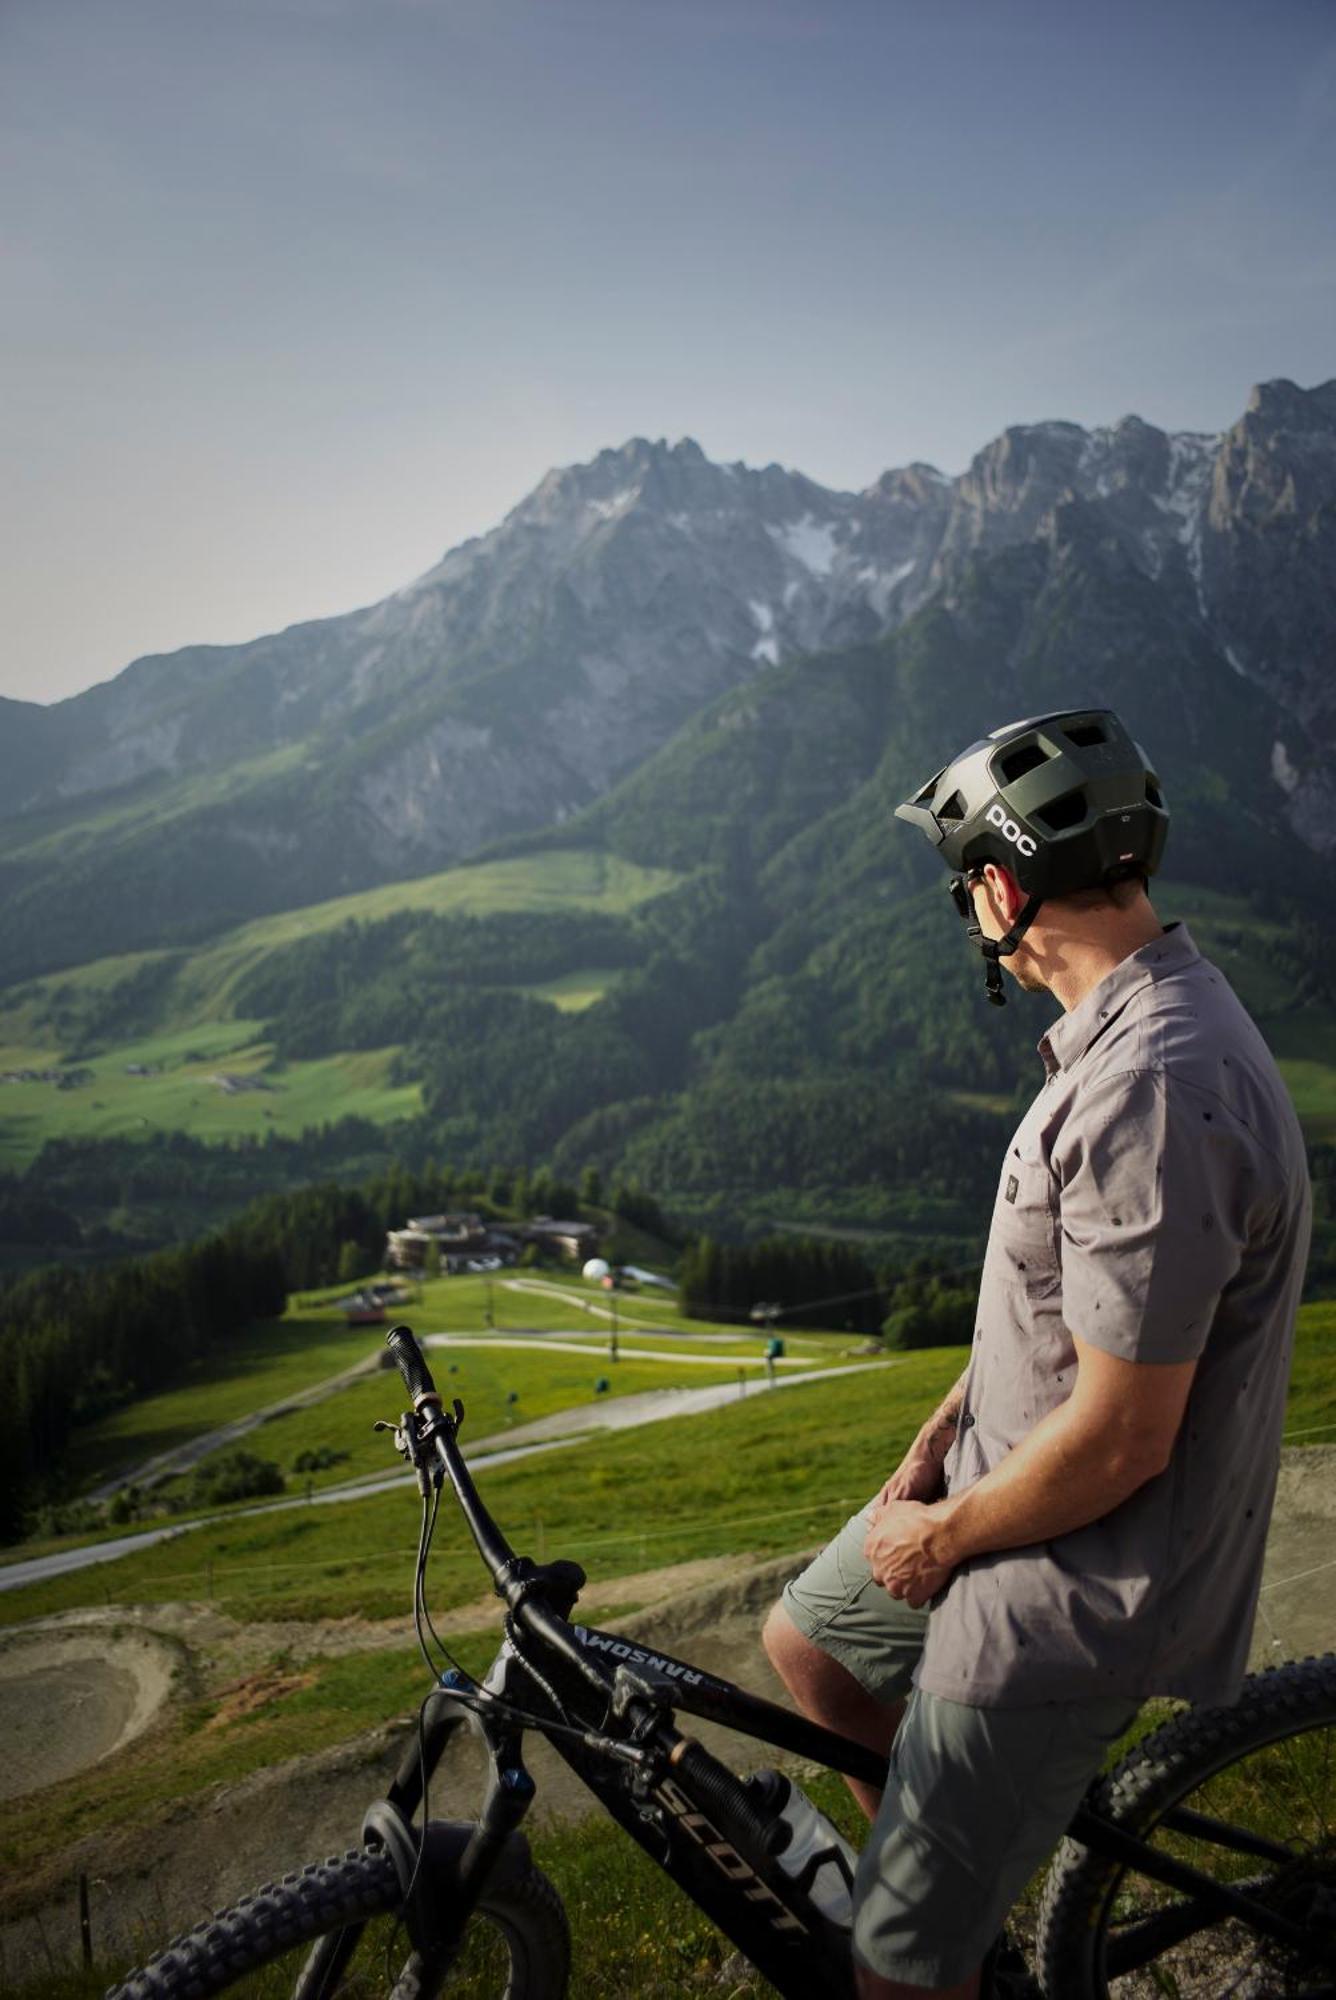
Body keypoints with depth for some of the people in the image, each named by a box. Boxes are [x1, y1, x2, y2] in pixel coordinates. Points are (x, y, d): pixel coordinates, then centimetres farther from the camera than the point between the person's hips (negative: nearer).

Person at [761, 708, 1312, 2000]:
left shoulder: (1154, 1095, -32)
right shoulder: (1137, 1028, 2)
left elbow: (1120, 1436, -29)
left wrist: (941, 1538, -13)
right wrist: (942, 1434, 6)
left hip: (1073, 1586, -10)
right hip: (1010, 1480, 10)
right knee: (803, 1640, 26)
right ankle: (983, 1853, 42)